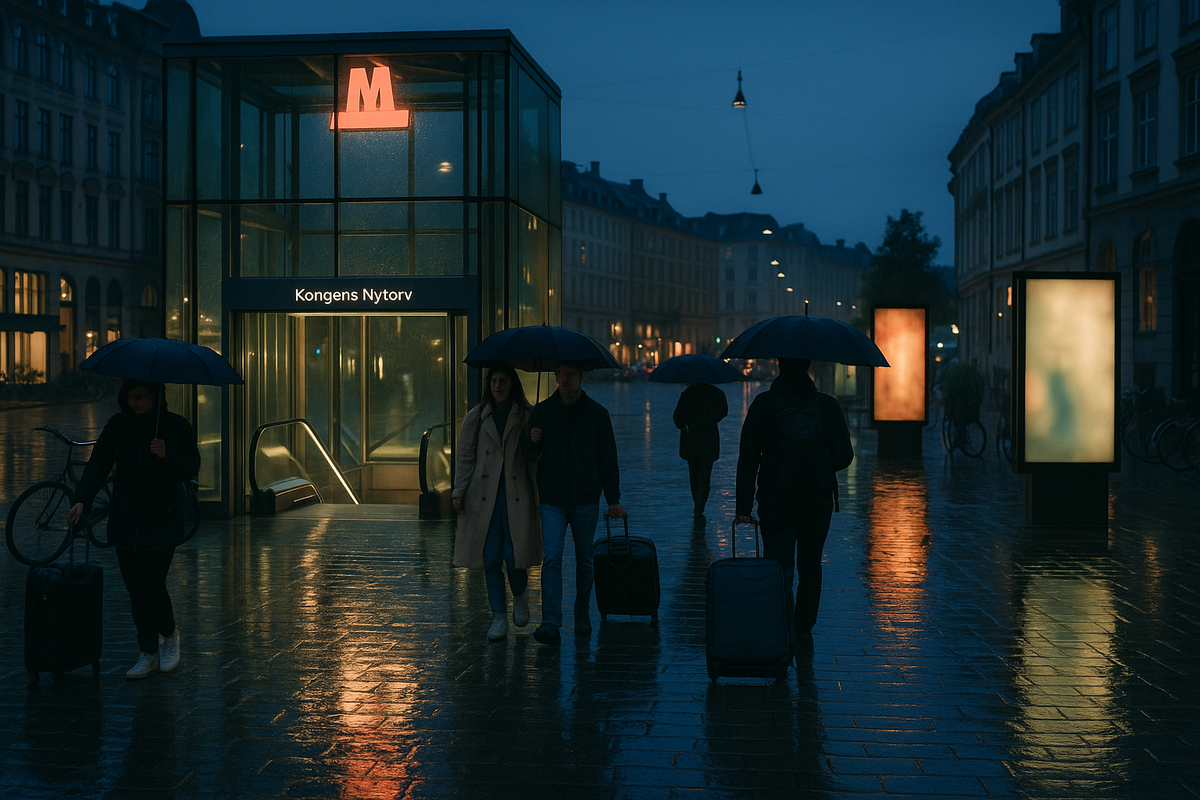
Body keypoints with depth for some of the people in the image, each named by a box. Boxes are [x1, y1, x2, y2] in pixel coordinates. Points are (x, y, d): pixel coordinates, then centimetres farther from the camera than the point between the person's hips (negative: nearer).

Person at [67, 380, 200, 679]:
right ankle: (149, 654, 16)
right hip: (124, 519, 4)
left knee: (151, 585, -11)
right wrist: (82, 499, -11)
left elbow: (191, 469, -5)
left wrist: (166, 456, -23)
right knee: (135, 589, 5)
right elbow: (98, 464, 2)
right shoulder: (117, 425, 6)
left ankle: (170, 635, 17)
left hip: (162, 520, -4)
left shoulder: (177, 426, -3)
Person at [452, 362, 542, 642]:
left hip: (517, 495, -1)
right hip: (484, 495, 2)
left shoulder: (526, 417, 6)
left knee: (514, 555, -6)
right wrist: (459, 492, 2)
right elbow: (464, 456, 9)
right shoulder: (475, 418, 9)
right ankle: (499, 617, 11)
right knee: (490, 558, 0)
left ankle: (520, 597, 26)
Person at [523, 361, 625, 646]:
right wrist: (532, 441, -14)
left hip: (586, 499, 0)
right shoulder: (542, 411, 4)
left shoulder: (597, 413, 3)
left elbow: (608, 459, 6)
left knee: (584, 561, 9)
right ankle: (551, 623, -17)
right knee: (551, 558, -12)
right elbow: (529, 455, 10)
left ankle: (582, 614, 27)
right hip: (552, 500, 0)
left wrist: (613, 499, 4)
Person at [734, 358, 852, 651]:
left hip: (776, 502, -2)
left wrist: (743, 505, -4)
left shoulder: (763, 404, -6)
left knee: (780, 571, -3)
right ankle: (803, 632, 25)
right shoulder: (827, 406, -4)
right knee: (810, 568, 17)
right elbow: (844, 456, 0)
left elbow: (747, 458, -7)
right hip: (818, 501, 2)